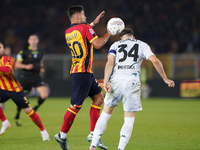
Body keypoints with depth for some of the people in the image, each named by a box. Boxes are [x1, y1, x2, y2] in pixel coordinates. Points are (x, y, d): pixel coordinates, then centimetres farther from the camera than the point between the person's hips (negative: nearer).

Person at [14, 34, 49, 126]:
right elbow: (17, 65, -4)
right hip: (25, 77, -4)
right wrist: (26, 66, -21)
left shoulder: (40, 53, 10)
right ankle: (17, 117, 26)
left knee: (44, 95, -15)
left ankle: (35, 108, 12)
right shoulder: (24, 52, -6)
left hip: (36, 77, 4)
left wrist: (41, 68, 7)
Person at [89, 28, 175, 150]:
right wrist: (165, 79, 8)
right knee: (129, 120, 6)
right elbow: (155, 61, 4)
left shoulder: (115, 45, 19)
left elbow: (110, 62, 1)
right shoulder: (142, 45, 19)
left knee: (105, 115, 14)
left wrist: (105, 81, -9)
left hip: (115, 80, 1)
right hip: (132, 82, -1)